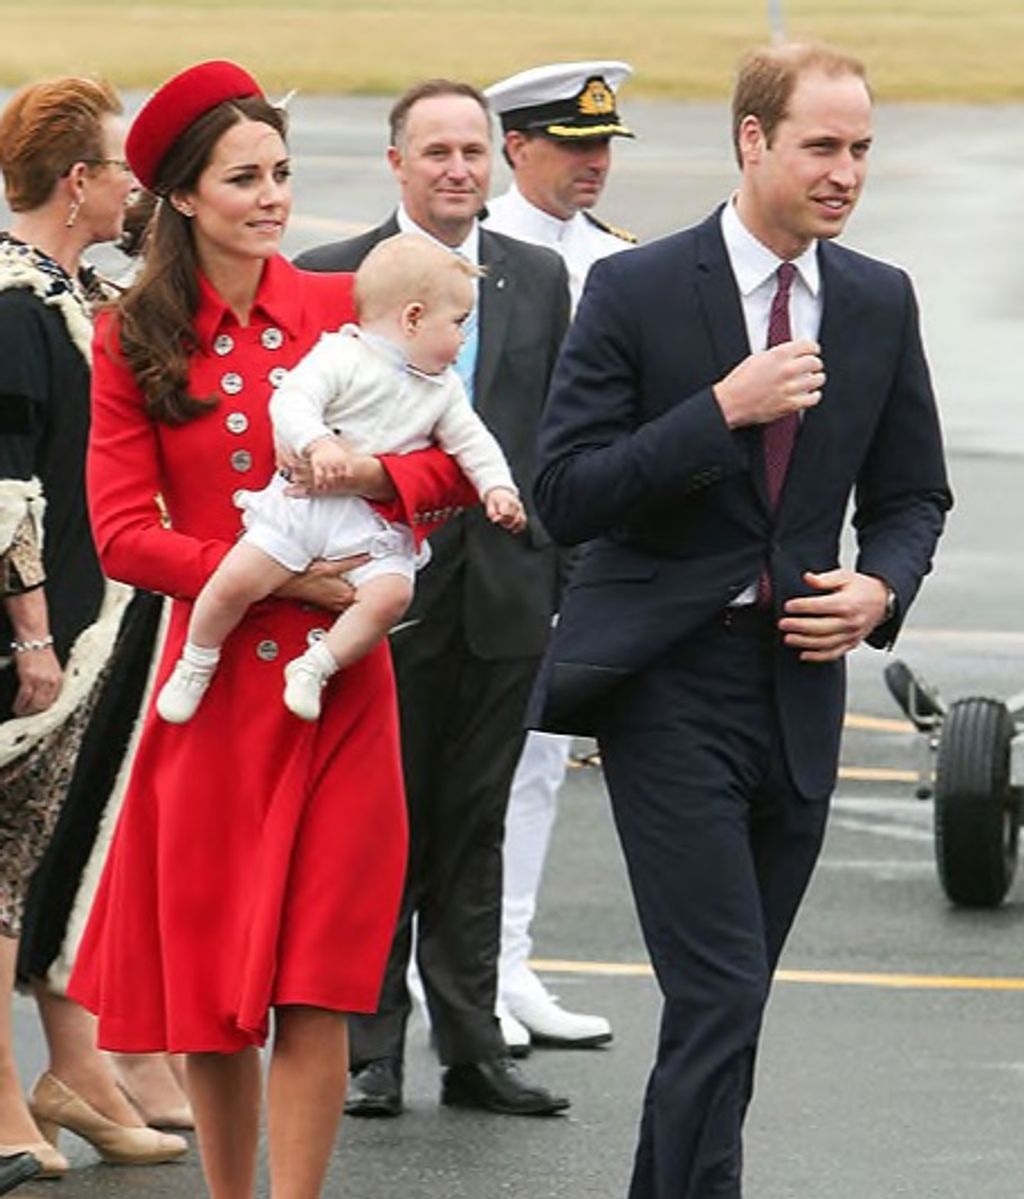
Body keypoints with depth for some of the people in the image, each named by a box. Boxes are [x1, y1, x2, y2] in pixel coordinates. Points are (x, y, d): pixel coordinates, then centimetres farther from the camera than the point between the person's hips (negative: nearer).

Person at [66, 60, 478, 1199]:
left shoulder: (344, 310, 3)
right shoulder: (133, 342, 2)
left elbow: (459, 464, 3)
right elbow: (124, 535, -4)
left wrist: (373, 473, -16)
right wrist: (272, 574, -13)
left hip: (336, 683, 0)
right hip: (212, 682, 0)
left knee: (313, 989, -5)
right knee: (208, 982, 5)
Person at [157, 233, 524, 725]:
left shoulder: (444, 389, 14)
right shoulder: (340, 358, -6)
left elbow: (471, 442, 19)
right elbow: (291, 399, -18)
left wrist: (498, 488, 3)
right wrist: (317, 444, -35)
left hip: (377, 528, 4)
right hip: (305, 503, -4)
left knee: (390, 594, -23)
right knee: (236, 580, -17)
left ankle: (315, 666, -8)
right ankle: (195, 666, 7)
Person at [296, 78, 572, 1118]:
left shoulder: (539, 279, 9)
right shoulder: (332, 279, -2)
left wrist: (565, 574, 6)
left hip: (505, 593, 3)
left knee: (474, 828, 9)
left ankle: (472, 1046, 15)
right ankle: (370, 1049, 10)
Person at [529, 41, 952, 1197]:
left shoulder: (879, 303, 7)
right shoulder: (637, 291, -7)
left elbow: (911, 494, 16)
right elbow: (565, 495, -12)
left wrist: (880, 587, -6)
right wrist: (725, 407, -20)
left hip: (799, 681, 5)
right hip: (670, 680, -5)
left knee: (725, 1002, 11)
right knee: (720, 995, -13)